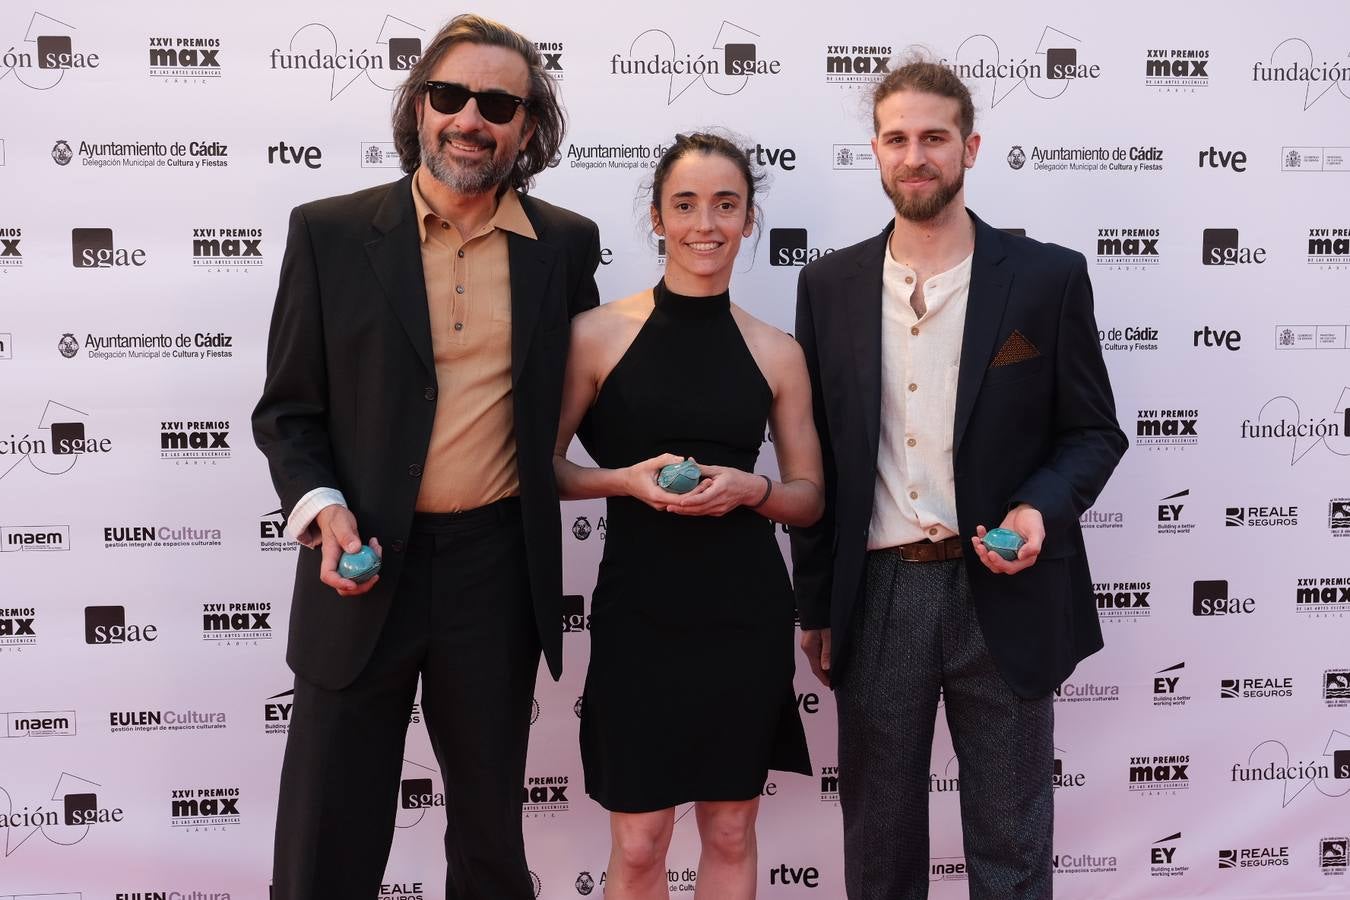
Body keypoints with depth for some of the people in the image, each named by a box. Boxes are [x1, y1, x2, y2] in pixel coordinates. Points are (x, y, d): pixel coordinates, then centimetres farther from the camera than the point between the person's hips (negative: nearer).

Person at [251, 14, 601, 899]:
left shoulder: (567, 245, 3)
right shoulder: (330, 233, -2)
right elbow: (288, 407, 0)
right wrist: (321, 507, -15)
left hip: (498, 571, 2)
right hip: (364, 565, -1)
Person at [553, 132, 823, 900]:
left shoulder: (777, 353, 2)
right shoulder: (599, 334, -3)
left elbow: (809, 498, 8)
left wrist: (750, 489, -12)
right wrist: (623, 479, -15)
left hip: (745, 611, 2)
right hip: (638, 611, -2)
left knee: (731, 831, 13)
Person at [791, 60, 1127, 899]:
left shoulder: (1048, 277, -2)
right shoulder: (830, 285, 4)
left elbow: (1093, 430, 2)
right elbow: (815, 454, 7)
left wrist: (1042, 506, -19)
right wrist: (814, 606, 7)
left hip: (1003, 594, -2)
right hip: (876, 596, 2)